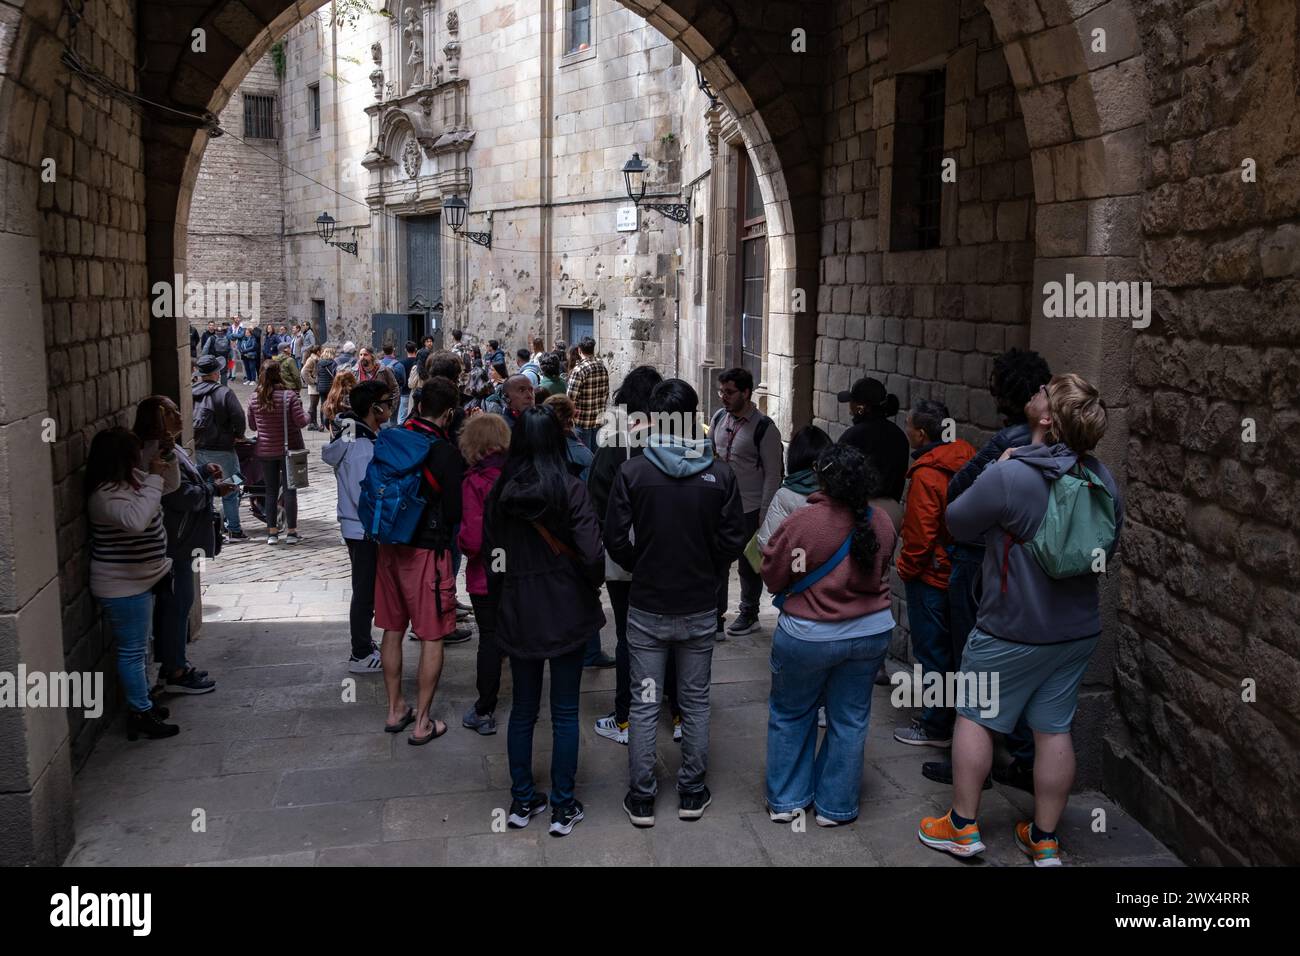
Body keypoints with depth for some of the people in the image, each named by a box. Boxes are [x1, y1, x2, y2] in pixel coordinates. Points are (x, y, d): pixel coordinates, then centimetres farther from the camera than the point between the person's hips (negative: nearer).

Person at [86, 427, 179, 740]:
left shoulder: (129, 480, 5)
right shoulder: (106, 494, -25)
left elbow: (168, 487, 23)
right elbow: (136, 520, -44)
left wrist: (161, 470, 5)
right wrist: (154, 478, -37)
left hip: (138, 580, 10)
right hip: (123, 587, -10)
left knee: (139, 648, 20)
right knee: (132, 651, 0)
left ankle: (142, 703, 33)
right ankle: (141, 715, 11)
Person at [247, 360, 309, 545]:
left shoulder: (255, 398, -3)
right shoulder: (289, 396, -14)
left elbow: (252, 424, 7)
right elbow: (301, 421, -15)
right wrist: (306, 414, 5)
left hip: (265, 451, 3)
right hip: (289, 449, -3)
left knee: (271, 490, 11)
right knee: (289, 489, 5)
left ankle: (272, 532, 13)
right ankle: (291, 532, 7)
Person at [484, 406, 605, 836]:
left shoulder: (500, 492, -3)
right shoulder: (569, 489, -14)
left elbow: (490, 556, 2)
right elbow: (592, 554, -20)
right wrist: (591, 588, -1)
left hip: (517, 613, 3)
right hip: (566, 611, -3)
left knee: (523, 709, 16)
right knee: (564, 712, 8)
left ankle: (522, 801, 26)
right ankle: (563, 808, 16)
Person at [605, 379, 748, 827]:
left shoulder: (632, 472, -12)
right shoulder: (720, 475, -9)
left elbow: (616, 541, -9)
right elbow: (733, 542, -6)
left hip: (647, 608, -1)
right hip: (700, 606, 1)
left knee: (644, 705, 10)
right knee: (696, 702, 15)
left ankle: (641, 798, 18)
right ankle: (692, 793, 25)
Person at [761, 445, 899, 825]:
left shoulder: (802, 521, -21)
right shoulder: (881, 522, -6)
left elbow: (772, 577, -11)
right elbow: (880, 571, 8)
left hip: (809, 635, -3)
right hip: (872, 632, 4)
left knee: (790, 715, 16)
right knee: (850, 719, 15)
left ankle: (785, 800, 25)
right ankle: (836, 807, 25)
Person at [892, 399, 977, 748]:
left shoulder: (926, 475, -22)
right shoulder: (967, 458, 1)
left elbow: (920, 534, -21)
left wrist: (906, 567, -4)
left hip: (932, 576, -8)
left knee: (931, 652, 4)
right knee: (953, 649, 19)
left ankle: (935, 727, 15)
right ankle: (957, 718, 30)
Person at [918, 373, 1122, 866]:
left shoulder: (1008, 477, -24)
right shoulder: (1102, 479, -2)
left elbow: (957, 523, -9)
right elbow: (1110, 545, 12)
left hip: (1013, 631, -5)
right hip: (1079, 630, 6)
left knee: (975, 718, 11)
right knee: (1054, 729, 13)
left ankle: (962, 826, 20)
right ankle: (1044, 839, 24)